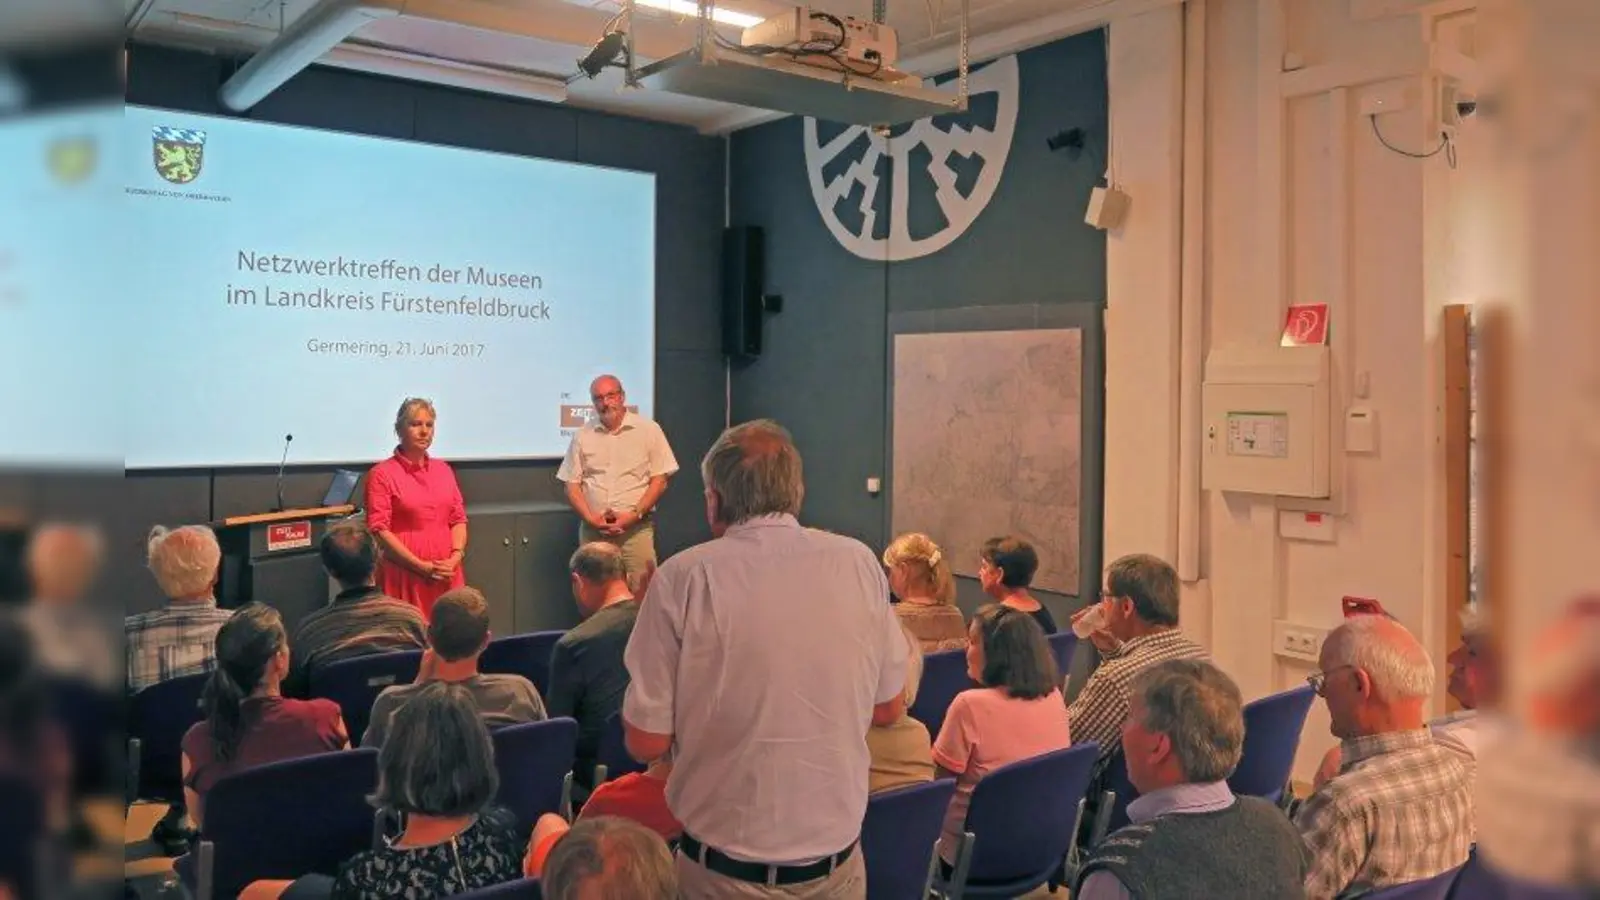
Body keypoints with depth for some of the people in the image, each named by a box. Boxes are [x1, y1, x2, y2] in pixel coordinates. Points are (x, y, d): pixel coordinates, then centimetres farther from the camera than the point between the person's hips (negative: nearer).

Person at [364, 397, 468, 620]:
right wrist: (423, 567, -12)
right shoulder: (382, 474, -4)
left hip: (446, 574, 5)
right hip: (404, 576, -4)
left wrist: (455, 557, -4)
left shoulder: (444, 469, 13)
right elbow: (379, 529, -9)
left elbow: (459, 518, 13)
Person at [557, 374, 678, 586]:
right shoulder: (583, 436, 9)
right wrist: (590, 519, -7)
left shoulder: (648, 430, 1)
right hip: (593, 529, 2)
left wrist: (633, 515, -12)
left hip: (636, 528, -2)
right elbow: (572, 484, 9)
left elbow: (659, 480, -1)